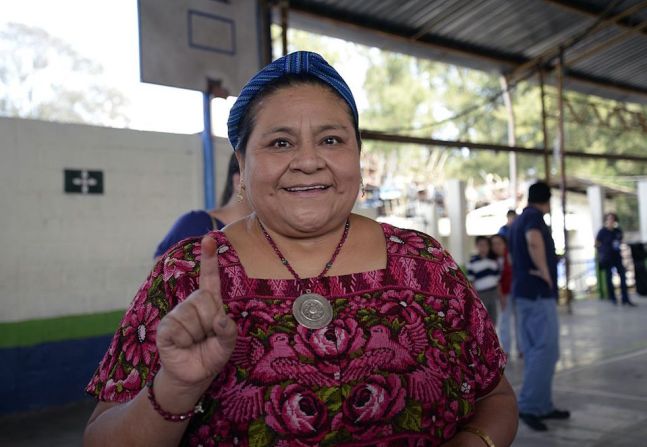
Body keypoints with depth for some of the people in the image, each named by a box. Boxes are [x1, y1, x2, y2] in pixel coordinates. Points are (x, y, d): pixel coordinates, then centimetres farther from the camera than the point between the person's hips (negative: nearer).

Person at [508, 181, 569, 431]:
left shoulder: (518, 221, 18)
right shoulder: (534, 216, -10)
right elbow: (534, 241, -33)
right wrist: (545, 272, -22)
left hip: (524, 291, 9)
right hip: (538, 292, -9)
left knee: (534, 351, 11)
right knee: (546, 349, -8)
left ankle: (542, 406, 16)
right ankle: (528, 406, -9)